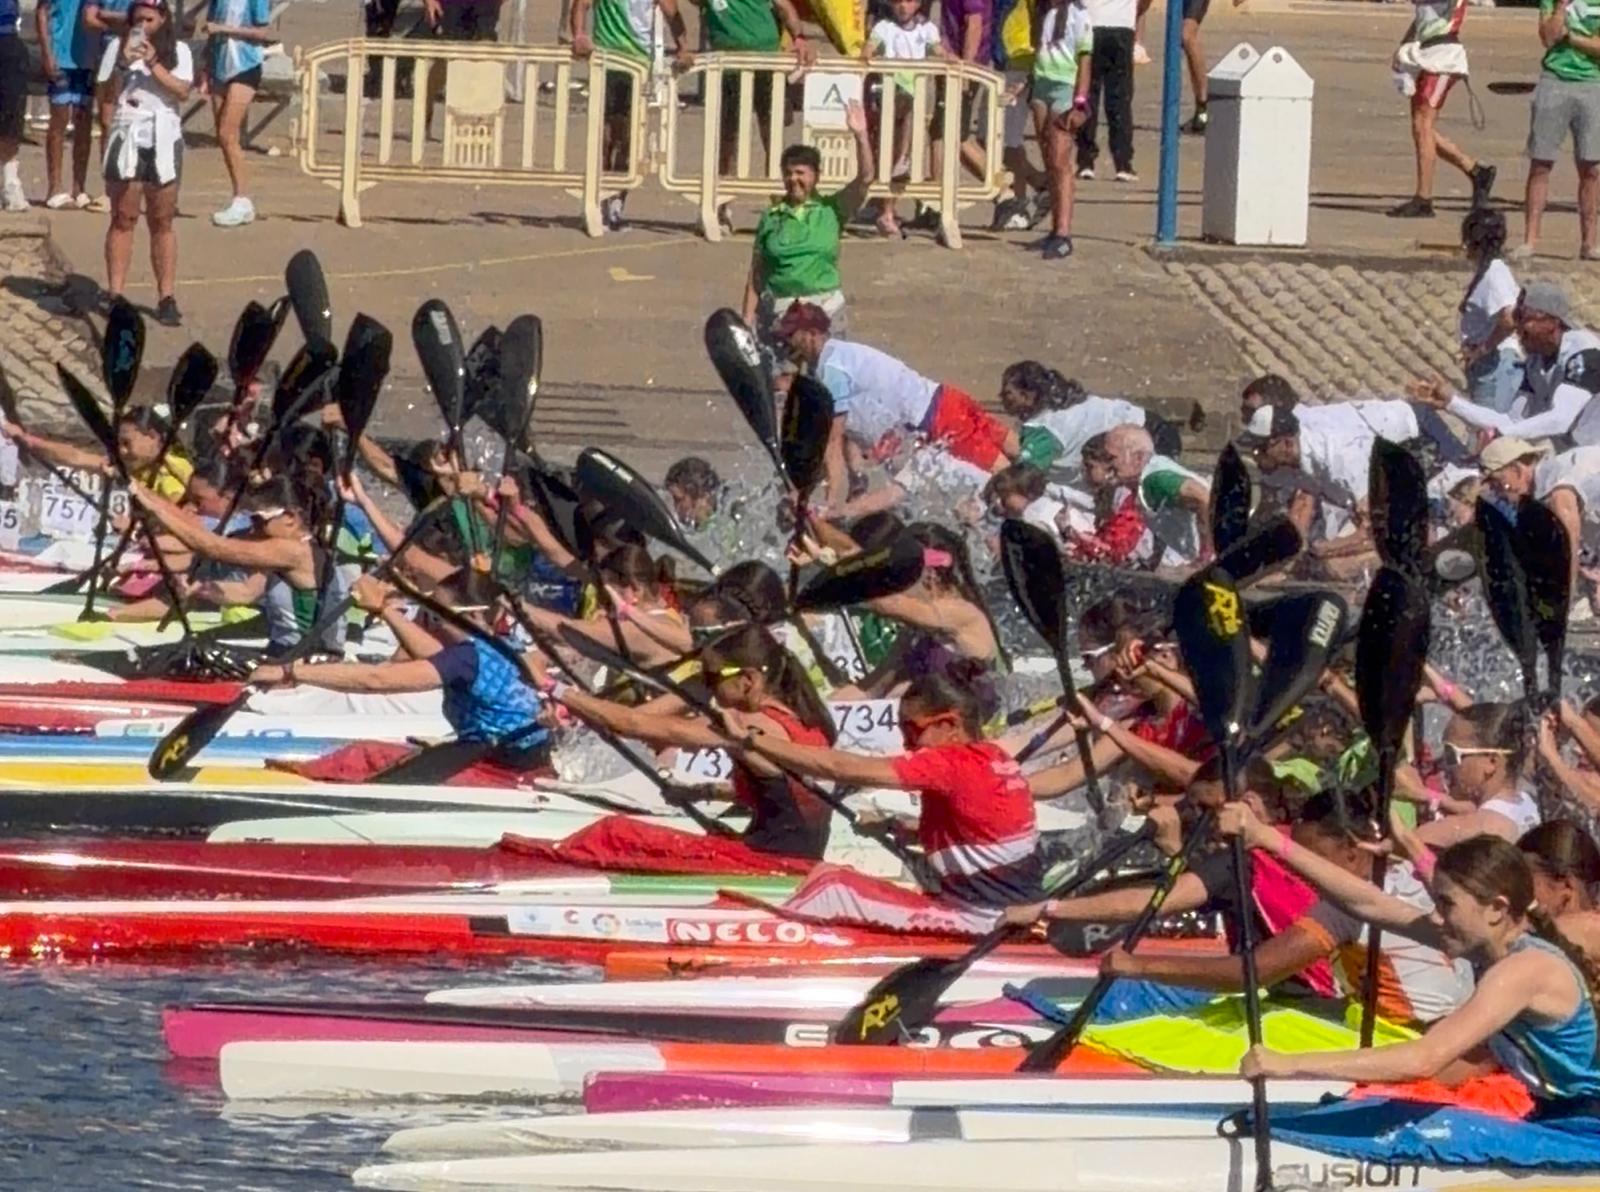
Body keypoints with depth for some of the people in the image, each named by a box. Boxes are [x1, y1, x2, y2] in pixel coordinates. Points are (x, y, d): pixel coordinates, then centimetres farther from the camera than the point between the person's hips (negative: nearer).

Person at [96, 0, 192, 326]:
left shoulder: (178, 51, 6)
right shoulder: (118, 48, 5)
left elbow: (182, 91, -7)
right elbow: (107, 95, 0)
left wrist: (154, 64, -15)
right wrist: (123, 63, -14)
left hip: (164, 140, 0)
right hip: (126, 138, 0)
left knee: (162, 222, 2)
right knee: (123, 218, -1)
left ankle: (166, 297, 2)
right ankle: (115, 293, -1)